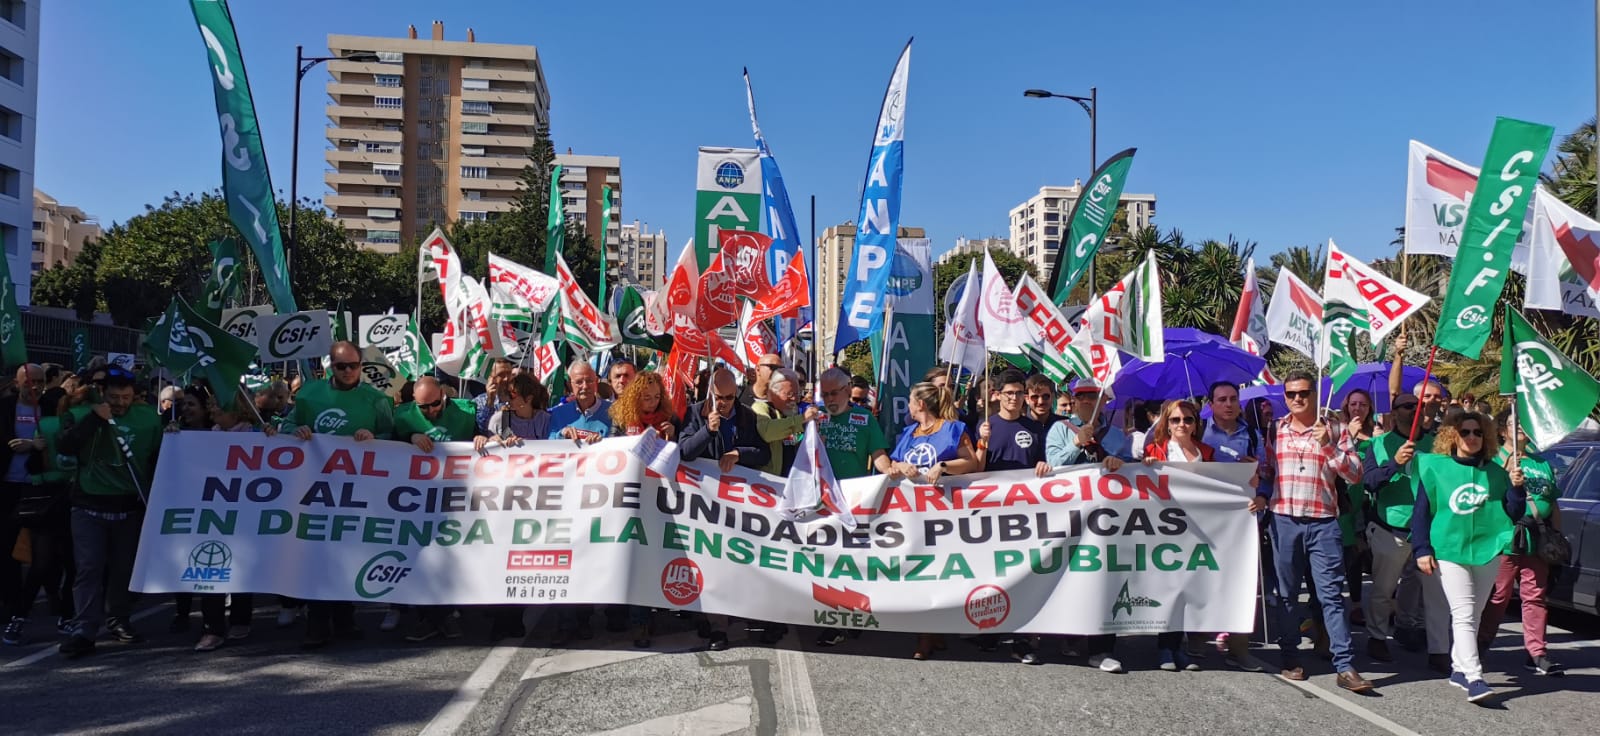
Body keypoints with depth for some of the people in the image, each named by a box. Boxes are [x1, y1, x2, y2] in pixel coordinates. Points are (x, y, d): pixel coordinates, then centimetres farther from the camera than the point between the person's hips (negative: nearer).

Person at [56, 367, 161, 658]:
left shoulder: (149, 418, 2)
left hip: (130, 507, 2)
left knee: (125, 566, 9)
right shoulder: (80, 415, 1)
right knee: (89, 568, -6)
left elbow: (160, 460, 6)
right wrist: (95, 418, -21)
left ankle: (119, 620, 24)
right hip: (89, 506, -1)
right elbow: (64, 447, -16)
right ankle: (83, 631, -6)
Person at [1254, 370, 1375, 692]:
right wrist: (1261, 496, -4)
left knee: (1331, 593, -5)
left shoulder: (1335, 429, 4)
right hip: (1283, 520, 2)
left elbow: (1355, 473, -2)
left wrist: (1328, 446, -13)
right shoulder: (1275, 431, 9)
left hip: (1323, 522, -2)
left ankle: (1344, 666, -4)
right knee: (1286, 593, 10)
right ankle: (1290, 657, 21)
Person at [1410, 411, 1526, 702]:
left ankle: (1459, 667, 24)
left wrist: (1517, 488, -9)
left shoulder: (1495, 473, 8)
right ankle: (1474, 678, -15)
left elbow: (1514, 514, 9)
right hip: (1449, 550, -4)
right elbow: (1421, 512, 0)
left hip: (1487, 550, 4)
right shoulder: (1435, 468, -1)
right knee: (1463, 614, -11)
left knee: (1473, 615, 11)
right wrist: (1422, 549, -5)